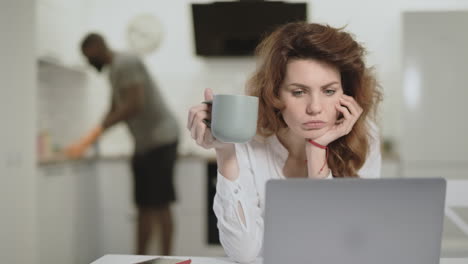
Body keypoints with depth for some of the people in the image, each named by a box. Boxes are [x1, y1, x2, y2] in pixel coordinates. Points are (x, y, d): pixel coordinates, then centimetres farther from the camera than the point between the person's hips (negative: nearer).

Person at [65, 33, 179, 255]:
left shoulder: (125, 63, -13)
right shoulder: (114, 69, 16)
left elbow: (134, 105, -23)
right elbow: (115, 110, 20)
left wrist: (97, 130, -21)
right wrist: (89, 139, 10)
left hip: (160, 139, -9)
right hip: (144, 143, 9)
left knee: (159, 204, -7)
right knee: (144, 205, 9)